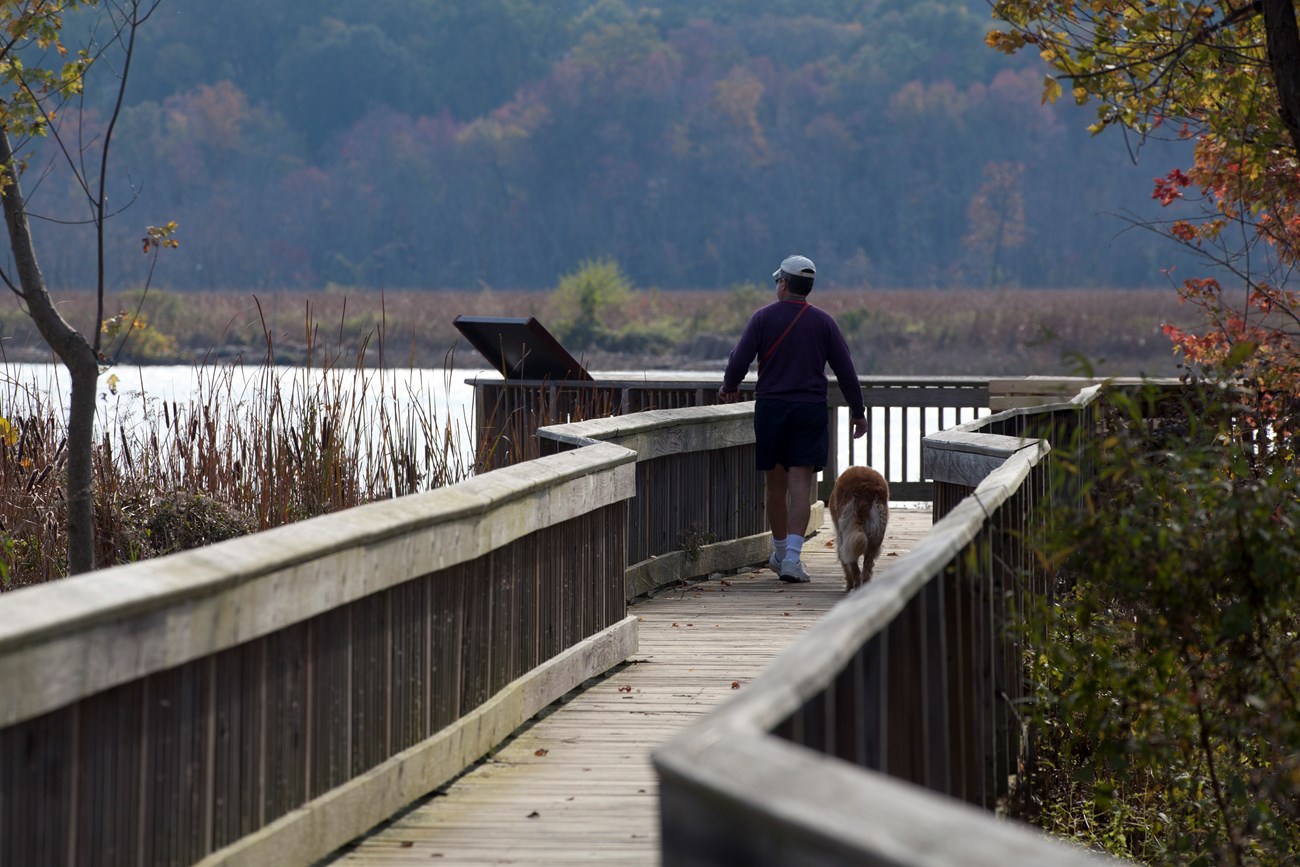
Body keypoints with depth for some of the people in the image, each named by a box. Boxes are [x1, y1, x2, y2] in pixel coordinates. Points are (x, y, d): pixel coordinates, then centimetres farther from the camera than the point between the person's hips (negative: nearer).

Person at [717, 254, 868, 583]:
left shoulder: (763, 318, -2)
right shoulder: (823, 322, 2)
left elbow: (739, 360, -6)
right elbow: (845, 371, 3)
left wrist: (729, 387, 14)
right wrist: (857, 411, 12)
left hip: (770, 408, 0)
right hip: (810, 408, 0)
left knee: (776, 485, 13)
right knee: (801, 485, -5)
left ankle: (780, 552, 28)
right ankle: (792, 557, -18)